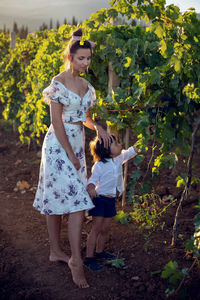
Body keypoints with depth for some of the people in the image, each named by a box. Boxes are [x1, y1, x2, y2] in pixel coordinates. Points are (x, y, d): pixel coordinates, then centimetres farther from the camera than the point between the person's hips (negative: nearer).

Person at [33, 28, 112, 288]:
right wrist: (71, 154, -14)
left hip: (77, 143, 7)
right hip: (58, 145, -7)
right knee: (78, 200, -11)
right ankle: (76, 260, -4)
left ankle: (56, 251, 22)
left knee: (57, 198, 13)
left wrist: (98, 127, -3)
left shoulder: (85, 84, 11)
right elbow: (57, 122, -14)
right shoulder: (58, 83, -11)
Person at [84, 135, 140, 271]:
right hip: (100, 199, -6)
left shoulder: (119, 158, 2)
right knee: (96, 228, -5)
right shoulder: (99, 166, -17)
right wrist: (91, 188, -39)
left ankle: (99, 251, 33)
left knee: (105, 229, 15)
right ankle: (89, 257, 0)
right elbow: (93, 179, -18)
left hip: (111, 200, 6)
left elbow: (132, 151, 10)